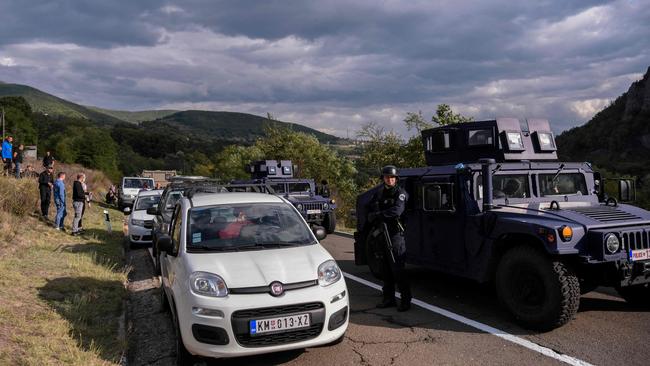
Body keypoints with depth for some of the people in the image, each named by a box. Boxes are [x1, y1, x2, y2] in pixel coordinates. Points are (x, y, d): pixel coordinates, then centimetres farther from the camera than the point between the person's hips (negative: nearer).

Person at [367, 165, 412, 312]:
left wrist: (378, 215, -17)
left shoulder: (400, 193, -5)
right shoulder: (379, 194, 16)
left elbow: (397, 211, -21)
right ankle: (389, 298, 21)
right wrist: (377, 219, -12)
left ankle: (406, 300, 1)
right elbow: (371, 213, 10)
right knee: (386, 269, 12)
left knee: (397, 269, -7)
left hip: (395, 234, -7)